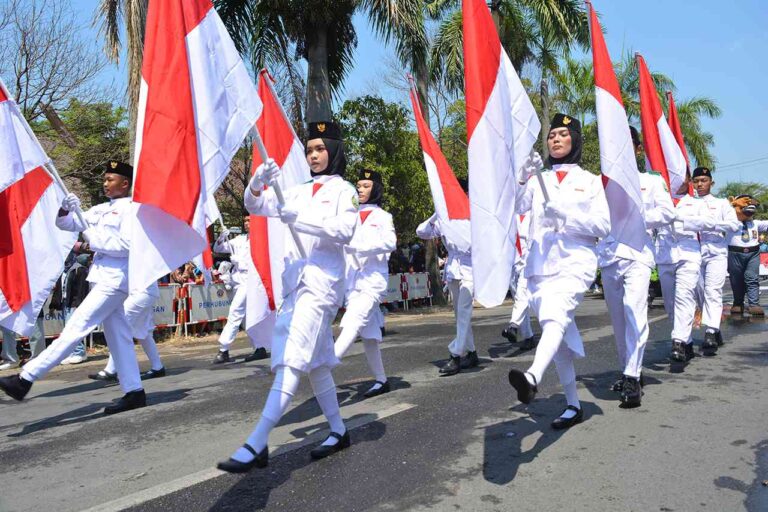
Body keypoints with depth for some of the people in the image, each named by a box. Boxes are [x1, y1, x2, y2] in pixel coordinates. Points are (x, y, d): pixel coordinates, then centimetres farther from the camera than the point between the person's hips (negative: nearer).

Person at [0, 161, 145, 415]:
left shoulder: (131, 209, -7)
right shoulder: (101, 210, 17)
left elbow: (127, 245, -18)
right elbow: (69, 224, 20)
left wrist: (94, 239, -10)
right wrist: (65, 211, -1)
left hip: (115, 280, -9)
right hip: (104, 279, 9)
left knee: (77, 326, -10)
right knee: (118, 338, 9)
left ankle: (26, 378, -8)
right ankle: (134, 392, 13)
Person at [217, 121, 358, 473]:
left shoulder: (344, 190, 2)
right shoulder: (299, 191, 17)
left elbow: (345, 230, -14)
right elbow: (256, 206, 10)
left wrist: (300, 218, -21)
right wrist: (258, 181, -11)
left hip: (323, 281, -7)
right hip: (295, 279, 7)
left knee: (292, 360, -16)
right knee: (314, 362, 12)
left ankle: (256, 444, -19)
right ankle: (338, 432, 24)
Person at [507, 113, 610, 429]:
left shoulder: (589, 180, 12)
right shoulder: (538, 180, 17)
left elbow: (602, 226, 2)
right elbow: (514, 208, 2)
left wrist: (565, 216, -12)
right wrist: (523, 177, -13)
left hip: (575, 261, -3)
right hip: (540, 263, 4)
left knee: (556, 315, -31)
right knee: (560, 334, 7)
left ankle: (532, 378, -54)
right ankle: (573, 406, 17)